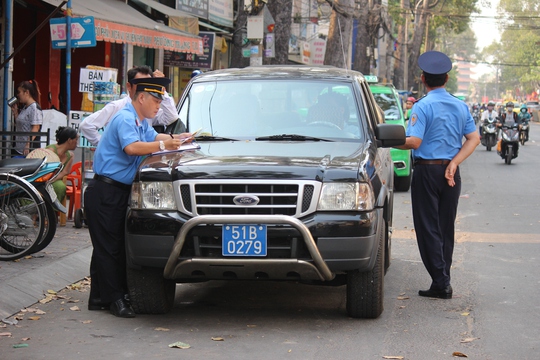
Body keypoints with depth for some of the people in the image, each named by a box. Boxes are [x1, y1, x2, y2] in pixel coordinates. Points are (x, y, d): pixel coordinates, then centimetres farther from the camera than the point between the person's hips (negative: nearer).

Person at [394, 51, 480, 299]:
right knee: (446, 227, 13)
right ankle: (444, 280, 16)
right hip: (451, 173, 6)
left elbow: (414, 141, -21)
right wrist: (454, 163, -3)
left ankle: (440, 283, -5)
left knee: (428, 228, -1)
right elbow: (474, 139, 2)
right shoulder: (461, 106, 7)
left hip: (427, 170, -6)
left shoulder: (423, 106, -12)